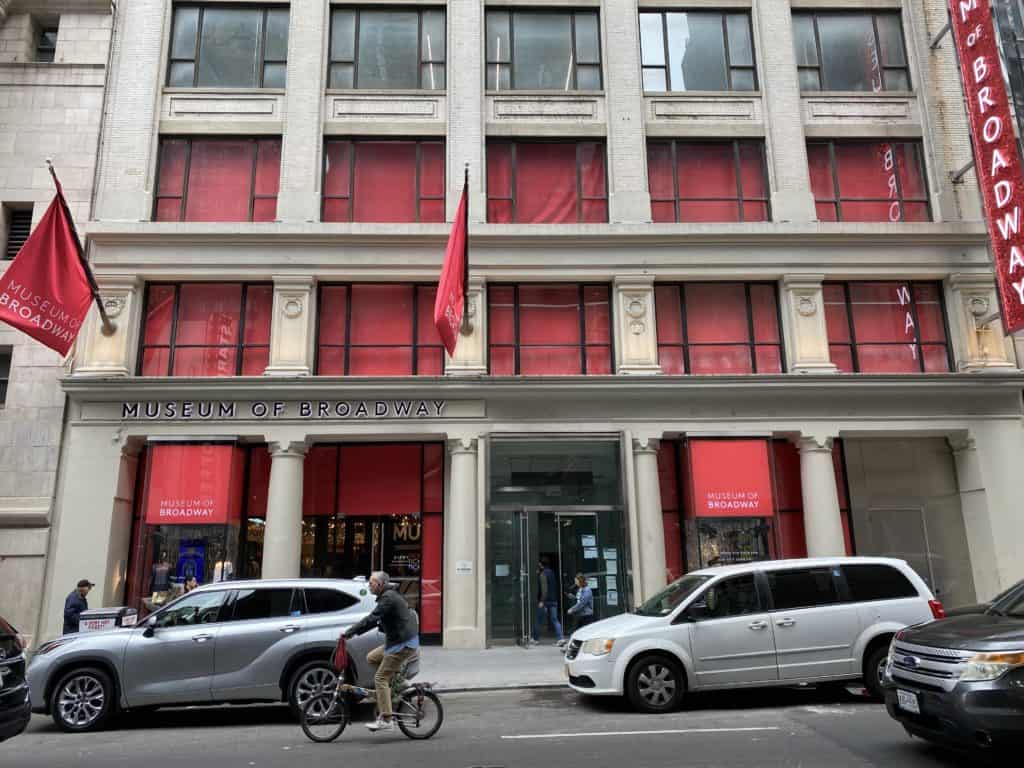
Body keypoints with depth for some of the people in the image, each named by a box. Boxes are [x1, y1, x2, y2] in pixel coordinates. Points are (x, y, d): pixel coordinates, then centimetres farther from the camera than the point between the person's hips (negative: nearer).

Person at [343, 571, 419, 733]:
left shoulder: (388, 598, -17)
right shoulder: (390, 596, 16)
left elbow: (371, 619, -25)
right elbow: (375, 620, 21)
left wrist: (349, 632, -20)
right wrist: (353, 631, 14)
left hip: (403, 644, -10)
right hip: (397, 641, 10)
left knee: (381, 678, -8)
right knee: (371, 658, 15)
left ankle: (385, 720, -7)